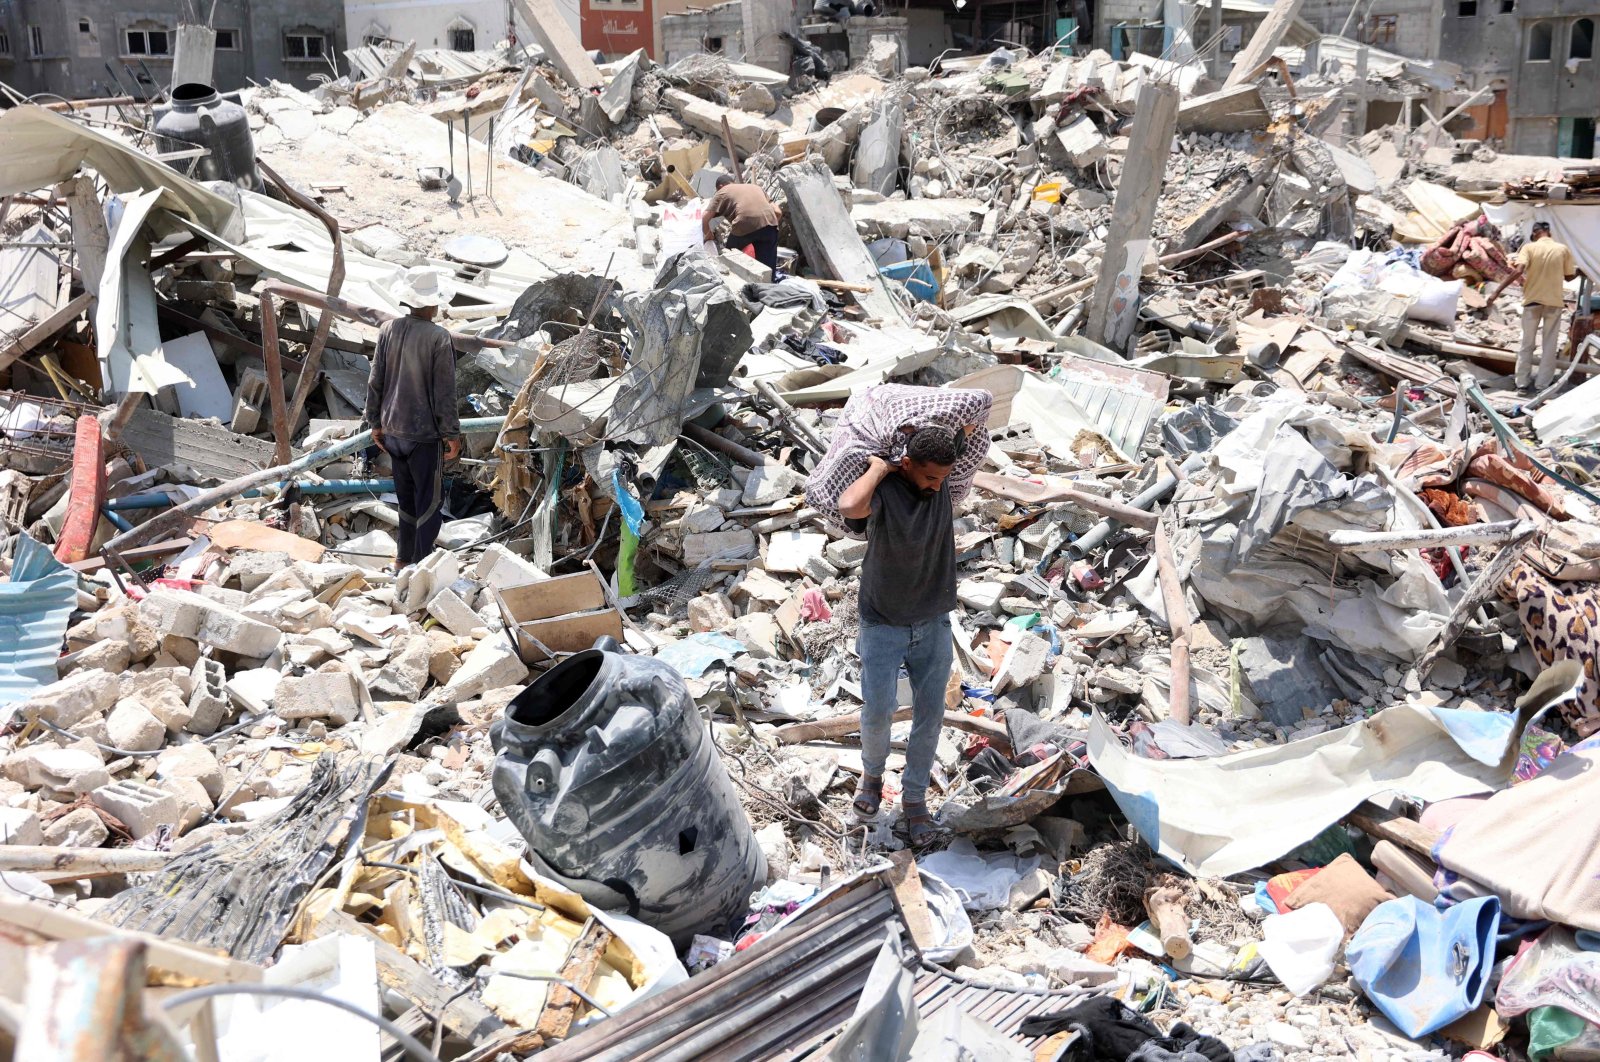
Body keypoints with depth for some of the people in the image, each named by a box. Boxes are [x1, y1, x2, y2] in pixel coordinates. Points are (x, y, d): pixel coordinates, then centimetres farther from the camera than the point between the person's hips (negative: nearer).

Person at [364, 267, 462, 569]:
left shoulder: (388, 329, -2)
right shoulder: (439, 338, -17)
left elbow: (375, 381, 4)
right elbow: (444, 392, -15)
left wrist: (375, 422, 14)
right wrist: (452, 433, -6)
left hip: (392, 429, 6)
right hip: (425, 432, -6)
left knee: (406, 496, 19)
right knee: (430, 499, 5)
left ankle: (405, 558, 29)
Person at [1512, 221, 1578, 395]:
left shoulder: (1529, 247, -5)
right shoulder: (1563, 249, 0)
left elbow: (1518, 270, -18)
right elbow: (1569, 276, 7)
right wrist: (1578, 271, 27)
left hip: (1532, 299, 0)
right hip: (1554, 301, 0)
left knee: (1527, 343, 9)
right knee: (1549, 344, 6)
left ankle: (1522, 383, 9)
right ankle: (1543, 385, 5)